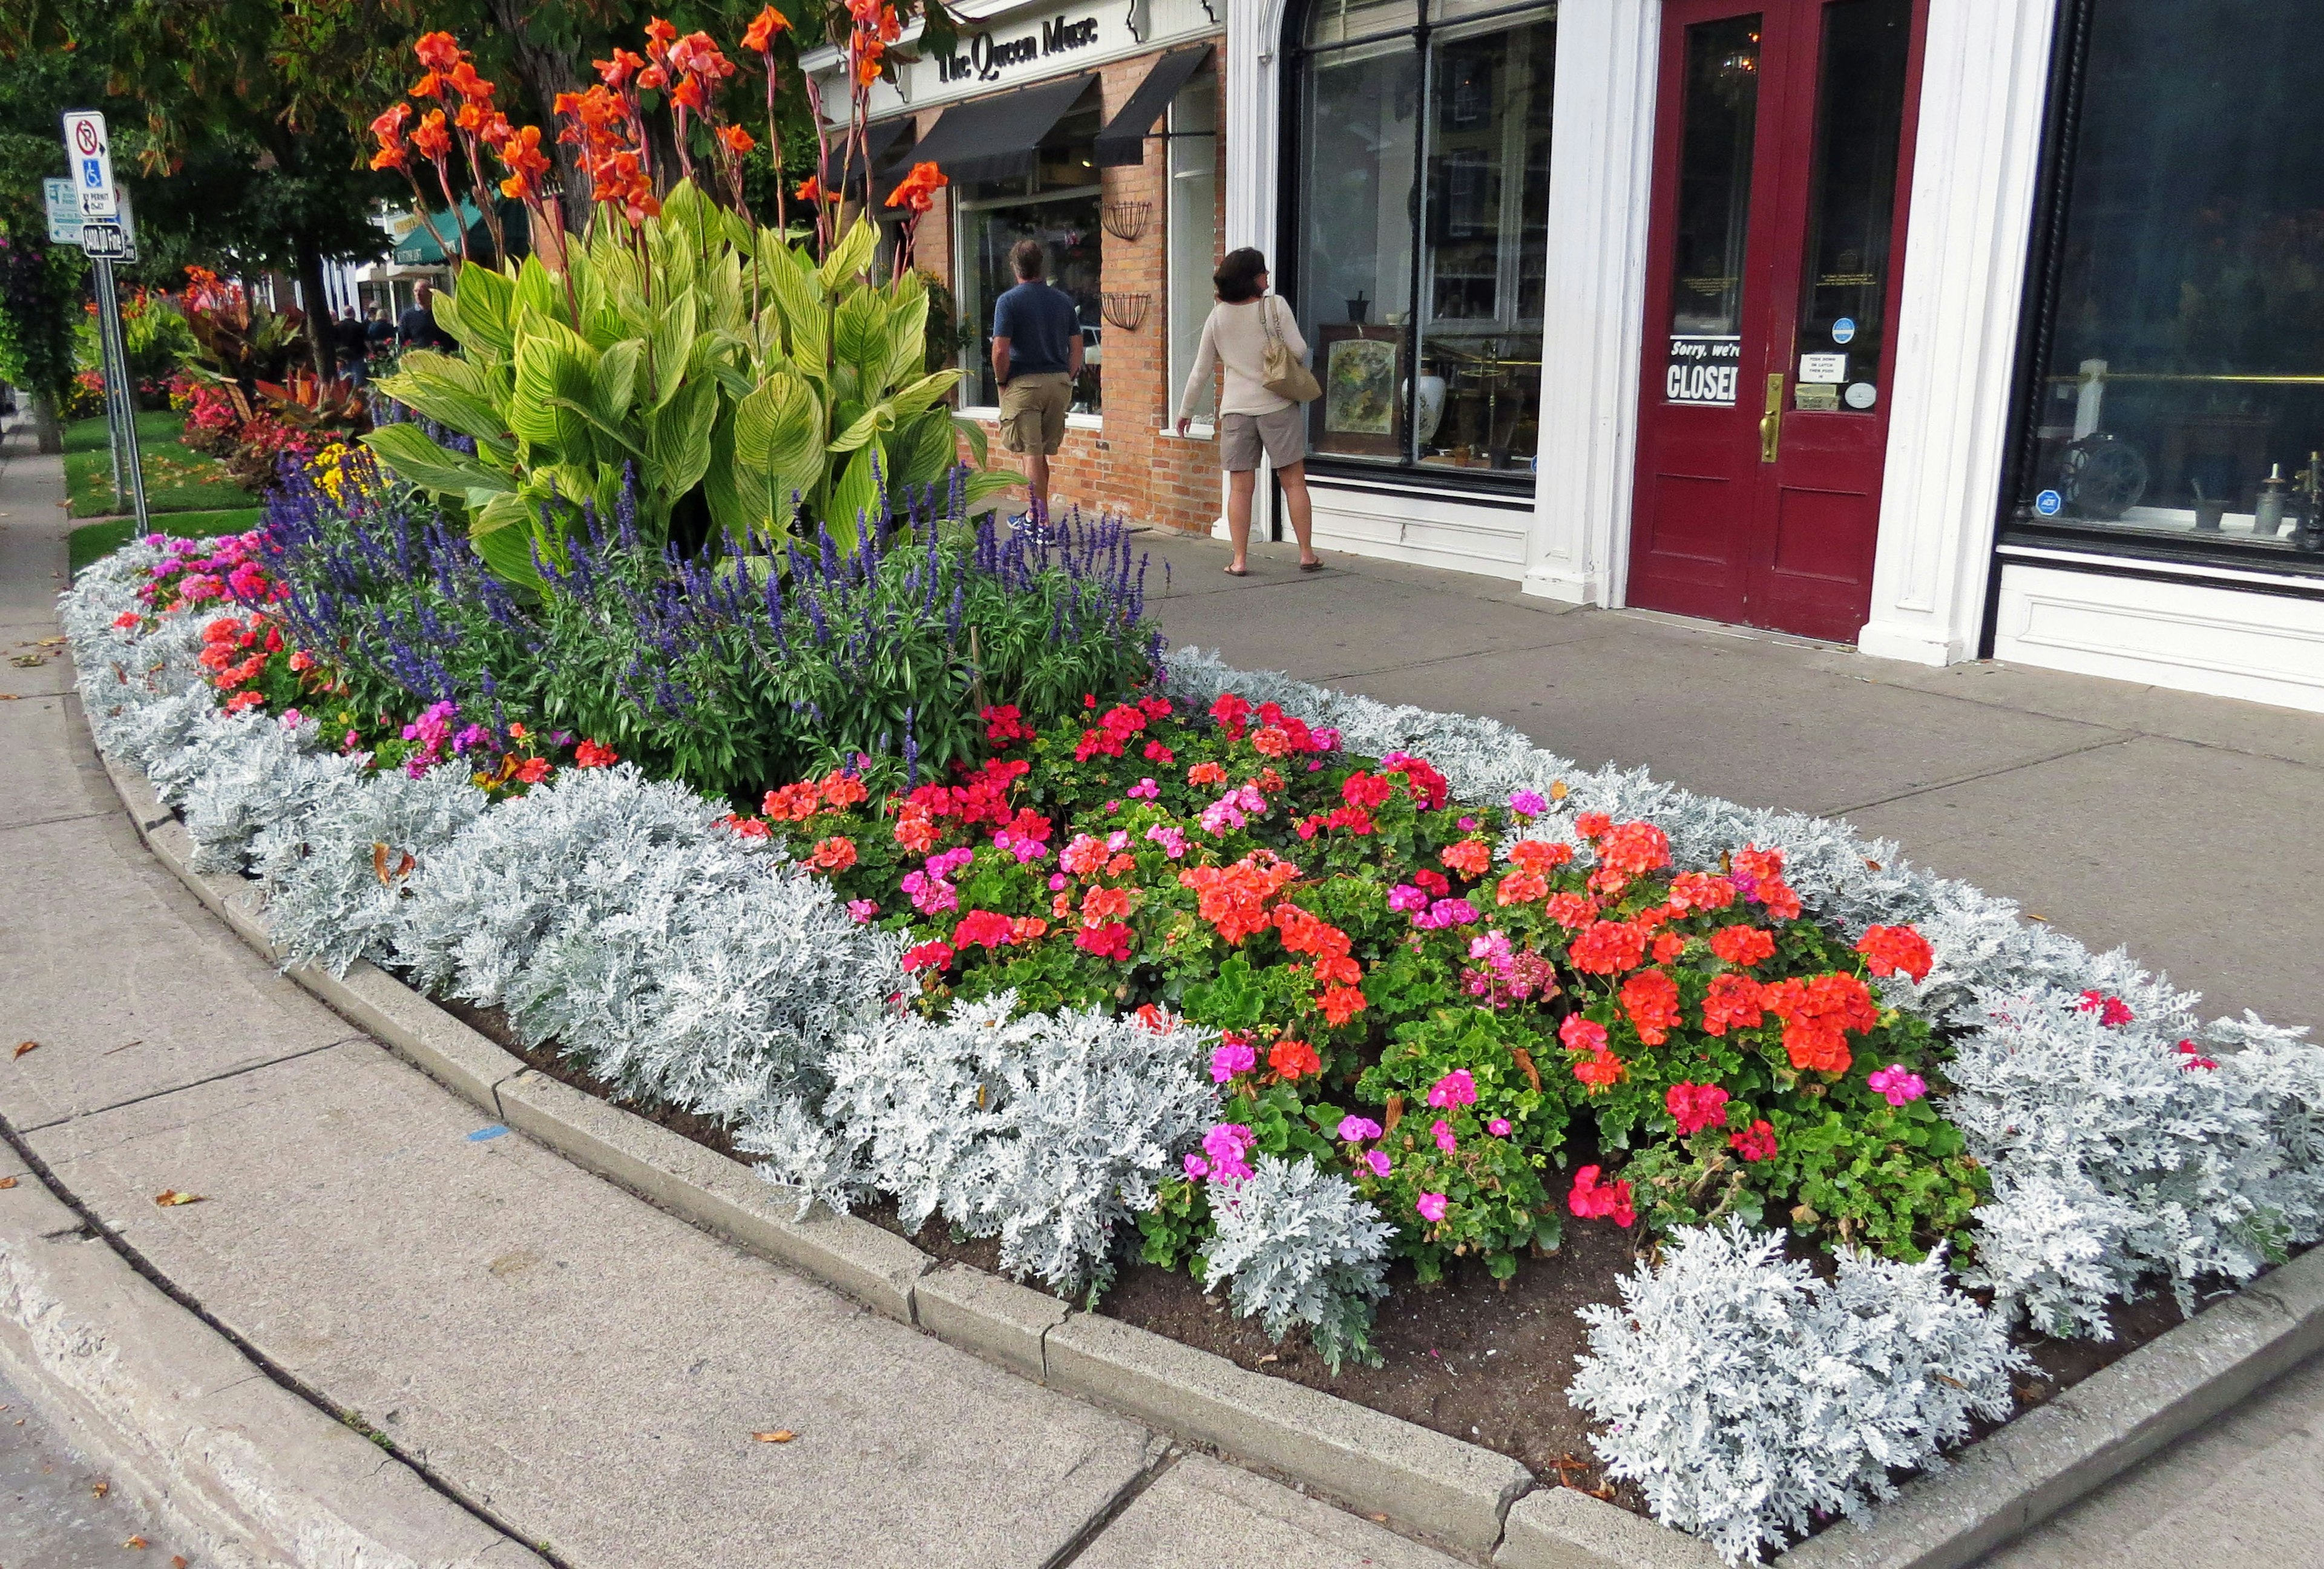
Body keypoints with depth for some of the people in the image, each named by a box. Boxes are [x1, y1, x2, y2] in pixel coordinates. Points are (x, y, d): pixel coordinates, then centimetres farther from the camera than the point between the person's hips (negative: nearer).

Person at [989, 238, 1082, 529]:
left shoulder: (1008, 301, -7)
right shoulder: (1063, 300, 8)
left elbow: (1000, 351, -14)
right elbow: (1076, 347, 8)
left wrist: (1002, 382, 0)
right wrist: (1067, 380, 15)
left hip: (1023, 384, -5)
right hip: (1058, 383, 5)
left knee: (1032, 453, -1)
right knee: (1043, 452, 15)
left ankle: (1043, 521, -3)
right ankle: (1034, 513, 26)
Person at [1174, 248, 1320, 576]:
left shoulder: (1218, 316, 4)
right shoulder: (1276, 306, -6)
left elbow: (1201, 370, 8)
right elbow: (1299, 351, -8)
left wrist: (1185, 410, 19)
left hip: (1236, 409, 2)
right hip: (1277, 405, -2)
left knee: (1240, 487, 4)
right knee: (1294, 481, 5)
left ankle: (1239, 560, 2)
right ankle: (1307, 555, 7)